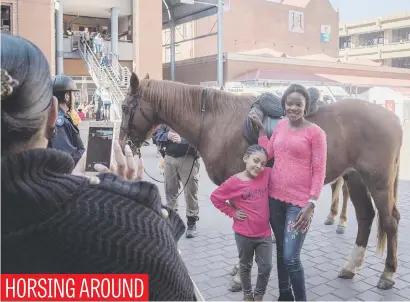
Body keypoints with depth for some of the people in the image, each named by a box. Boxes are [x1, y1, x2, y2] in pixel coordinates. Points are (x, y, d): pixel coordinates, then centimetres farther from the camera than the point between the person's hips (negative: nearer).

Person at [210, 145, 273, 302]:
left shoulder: (267, 174, -6)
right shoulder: (234, 182, -16)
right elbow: (215, 197, -6)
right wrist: (232, 212, -7)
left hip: (264, 233, 3)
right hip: (244, 234, -3)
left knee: (266, 267, 9)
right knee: (245, 266, 16)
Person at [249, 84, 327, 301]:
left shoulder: (315, 132, -9)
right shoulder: (280, 125, 8)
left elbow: (319, 171, -10)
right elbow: (267, 154, 8)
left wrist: (311, 204, -16)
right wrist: (260, 128, 6)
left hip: (299, 201, -6)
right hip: (275, 197, 6)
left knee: (290, 257, -6)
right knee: (280, 250, 18)